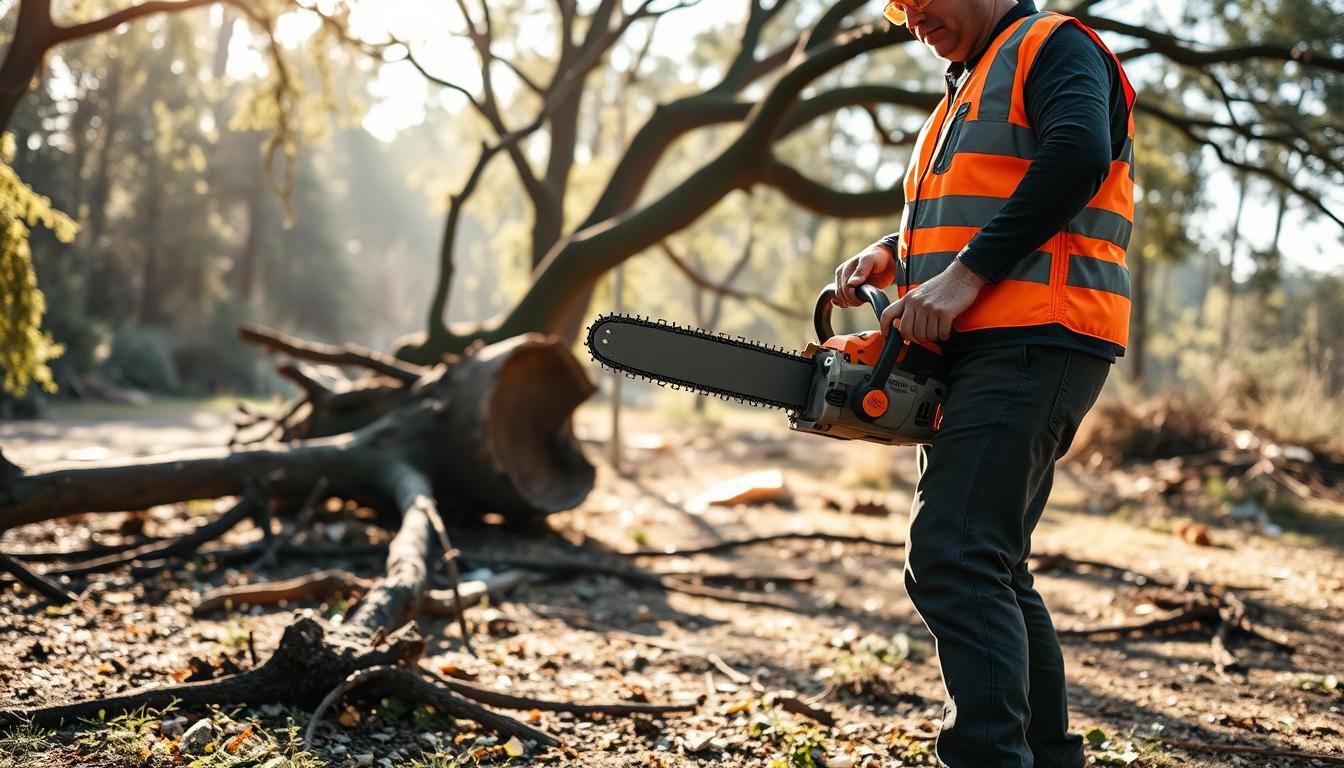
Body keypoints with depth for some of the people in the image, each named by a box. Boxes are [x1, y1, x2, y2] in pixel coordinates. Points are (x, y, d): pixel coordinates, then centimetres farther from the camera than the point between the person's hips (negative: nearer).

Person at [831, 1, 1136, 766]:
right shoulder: (970, 89, 28)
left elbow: (1076, 157, -19)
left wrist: (964, 277, -22)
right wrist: (890, 254, 6)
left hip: (1032, 342, -10)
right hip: (974, 353, 10)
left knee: (953, 561, -19)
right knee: (992, 569, 12)